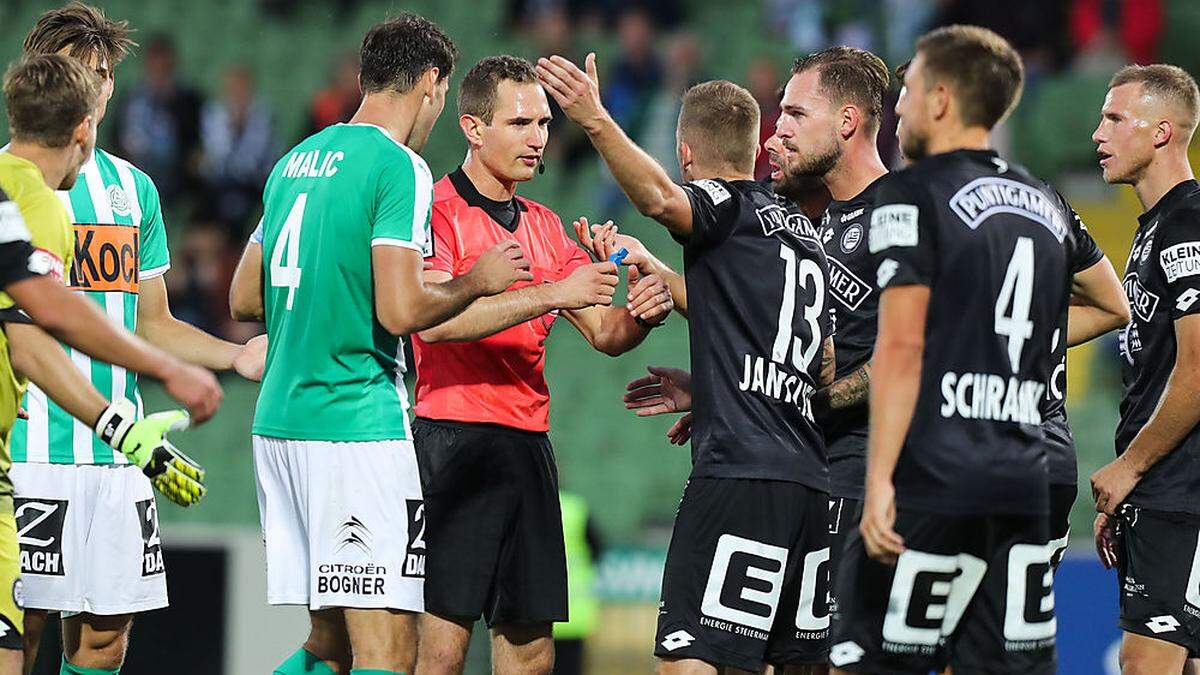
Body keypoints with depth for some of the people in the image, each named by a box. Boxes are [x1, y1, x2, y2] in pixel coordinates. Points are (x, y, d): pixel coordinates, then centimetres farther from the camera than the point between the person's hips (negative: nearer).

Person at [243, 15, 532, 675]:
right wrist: (476, 280, -1)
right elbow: (400, 311, -18)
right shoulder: (400, 168, -9)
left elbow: (247, 299, 22)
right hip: (360, 422, -9)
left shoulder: (293, 162, 16)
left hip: (277, 422, 9)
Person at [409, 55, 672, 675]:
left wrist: (639, 314, -6)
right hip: (455, 441, -7)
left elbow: (604, 333, 17)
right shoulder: (437, 211, -3)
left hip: (529, 448, 7)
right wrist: (552, 293, -22)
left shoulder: (545, 228, 20)